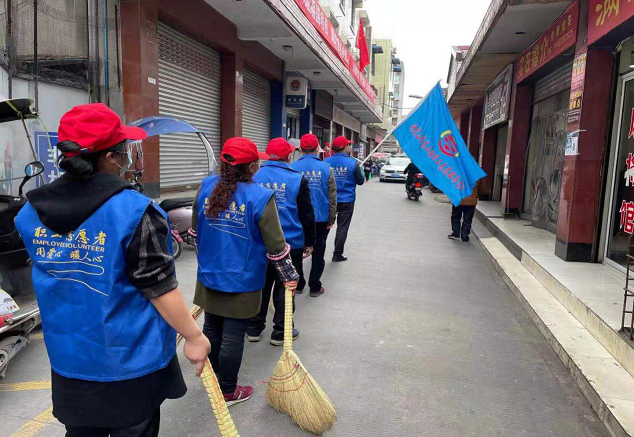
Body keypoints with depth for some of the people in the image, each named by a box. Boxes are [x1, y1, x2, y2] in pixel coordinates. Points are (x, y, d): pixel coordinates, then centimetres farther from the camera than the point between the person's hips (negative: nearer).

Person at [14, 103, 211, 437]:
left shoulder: (31, 212, -4)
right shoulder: (134, 211, -23)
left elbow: (53, 276, 10)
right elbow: (160, 290, -20)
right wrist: (194, 337, -9)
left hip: (68, 360, 5)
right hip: (132, 360, -5)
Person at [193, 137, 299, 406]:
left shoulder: (206, 188, -3)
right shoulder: (260, 197, -19)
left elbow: (197, 231, 10)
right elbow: (275, 245, -15)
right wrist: (289, 276, -1)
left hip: (209, 278, 6)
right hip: (242, 283, -5)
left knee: (211, 329, 22)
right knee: (233, 338, 9)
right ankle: (228, 391, 26)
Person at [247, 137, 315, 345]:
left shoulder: (254, 177, -2)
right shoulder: (298, 179, -8)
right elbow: (307, 215, -4)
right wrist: (309, 242, 8)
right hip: (291, 243, -2)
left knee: (260, 284, 16)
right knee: (285, 287, 9)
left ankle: (254, 328, 26)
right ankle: (280, 332, 18)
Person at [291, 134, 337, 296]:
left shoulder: (293, 167, -8)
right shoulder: (326, 168, -8)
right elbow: (332, 196, -5)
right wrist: (331, 219, 4)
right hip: (321, 218, 0)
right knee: (318, 253, 12)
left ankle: (298, 284, 25)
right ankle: (314, 287, 18)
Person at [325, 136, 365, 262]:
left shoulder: (326, 162, -8)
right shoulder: (353, 163, -13)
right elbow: (360, 181, -2)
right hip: (347, 200, -2)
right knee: (342, 227, 9)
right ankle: (337, 254, 13)